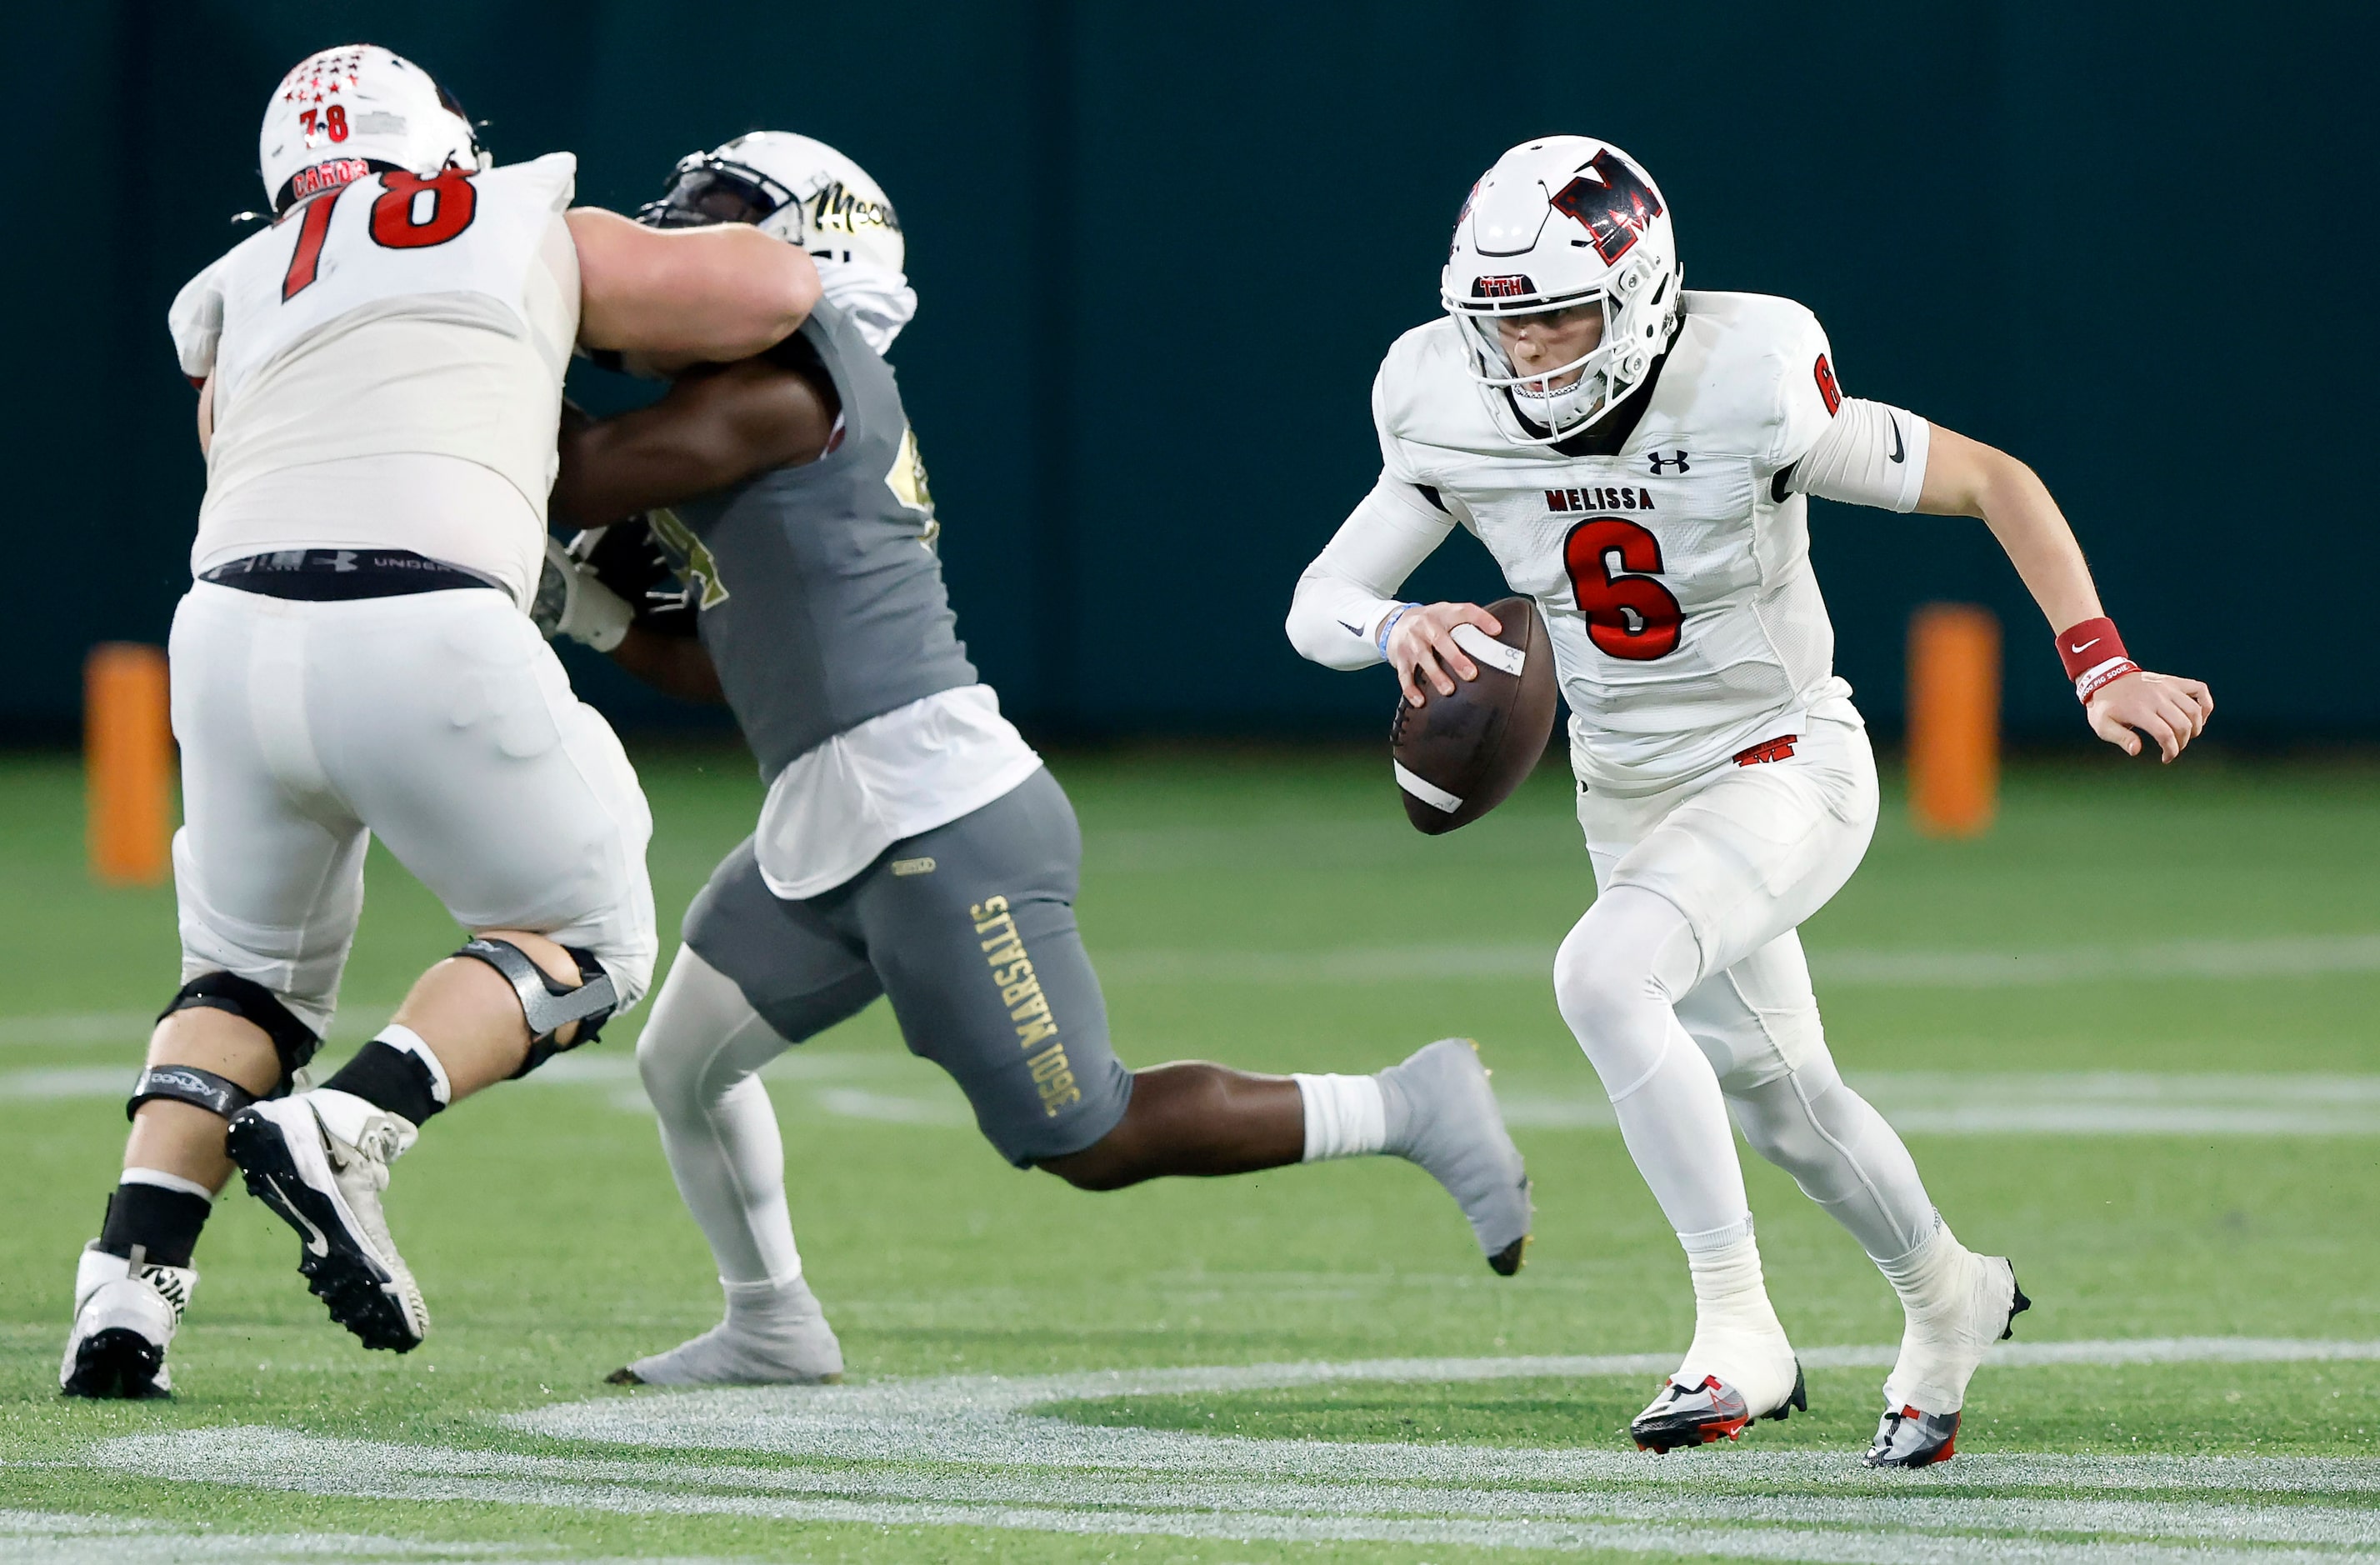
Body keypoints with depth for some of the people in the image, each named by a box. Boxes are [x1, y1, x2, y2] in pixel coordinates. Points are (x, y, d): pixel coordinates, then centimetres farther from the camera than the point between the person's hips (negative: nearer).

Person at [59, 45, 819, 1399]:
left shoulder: (242, 302, 27)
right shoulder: (525, 233, 20)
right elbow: (779, 287, 25)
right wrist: (628, 318, 43)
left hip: (235, 628, 4)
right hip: (423, 641, -4)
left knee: (253, 973, 25)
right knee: (587, 952, 17)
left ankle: (127, 1292, 6)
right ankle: (346, 1133, -7)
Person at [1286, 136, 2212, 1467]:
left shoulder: (1748, 397, -25)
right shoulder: (1458, 423, -13)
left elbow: (1996, 481, -15)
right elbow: (1317, 605, -9)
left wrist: (2103, 673, -21)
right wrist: (1397, 630, -33)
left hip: (1784, 772, -6)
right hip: (1629, 793, 6)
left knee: (1603, 974, -31)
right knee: (1777, 1095, 20)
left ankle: (1739, 1332, -22)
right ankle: (1948, 1299, 49)